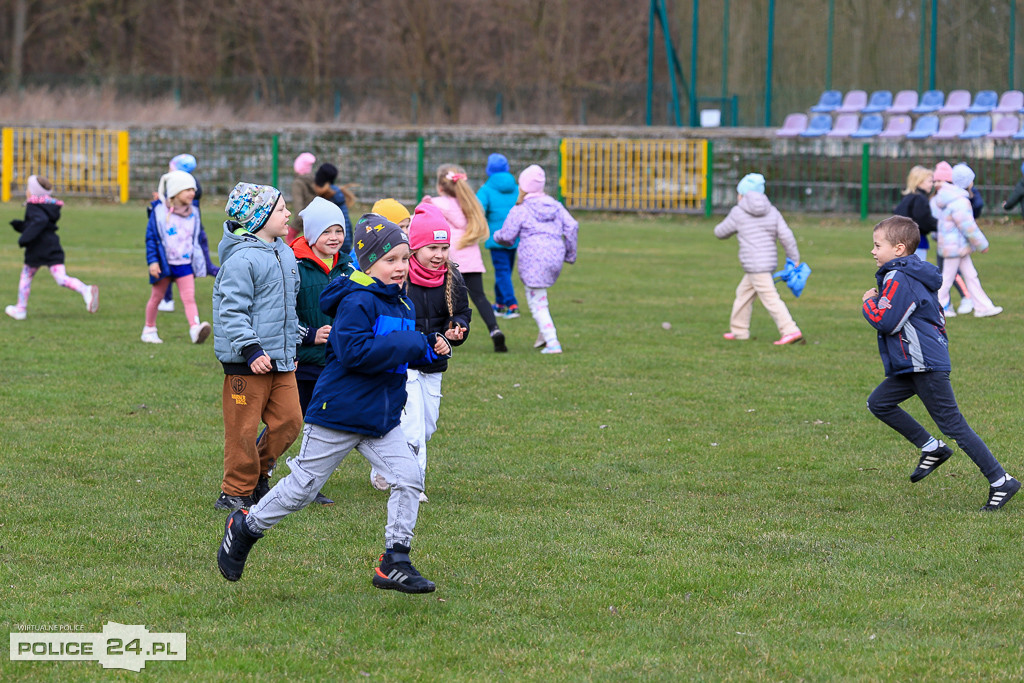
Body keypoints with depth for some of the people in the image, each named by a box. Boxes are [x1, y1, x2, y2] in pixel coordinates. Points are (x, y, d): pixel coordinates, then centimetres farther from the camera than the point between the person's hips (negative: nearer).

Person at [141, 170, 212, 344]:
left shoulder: (193, 214, 5)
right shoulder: (159, 212, -8)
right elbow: (151, 237, -6)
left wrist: (199, 262, 19)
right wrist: (152, 261, -12)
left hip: (185, 264, 2)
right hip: (164, 263, -2)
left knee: (189, 297, -13)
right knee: (156, 297, 11)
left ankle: (195, 329, -27)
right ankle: (149, 330, 25)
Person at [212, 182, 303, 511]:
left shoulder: (285, 254, 14)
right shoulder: (241, 259, -15)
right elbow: (232, 311, -18)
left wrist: (293, 345, 28)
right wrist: (251, 350, -24)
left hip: (282, 359, 8)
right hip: (246, 361, -8)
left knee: (289, 420, 4)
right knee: (244, 428, -2)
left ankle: (258, 474, 23)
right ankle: (236, 493, 9)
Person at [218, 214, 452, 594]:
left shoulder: (402, 304, 10)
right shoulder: (356, 301, -19)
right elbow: (355, 352, -31)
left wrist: (432, 348, 1)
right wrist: (414, 344, -26)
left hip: (382, 420, 7)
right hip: (339, 416, -7)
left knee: (408, 479, -8)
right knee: (301, 488, 4)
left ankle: (394, 564, -2)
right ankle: (245, 528, 27)